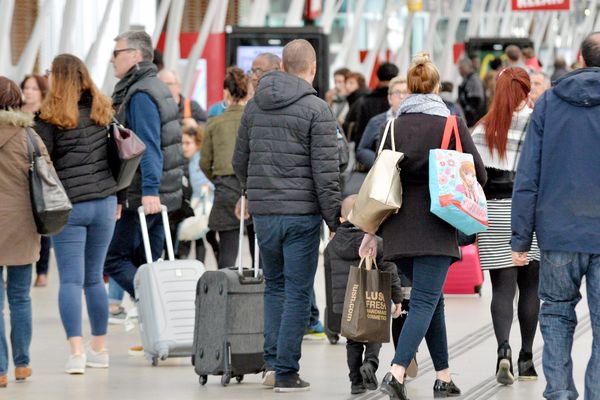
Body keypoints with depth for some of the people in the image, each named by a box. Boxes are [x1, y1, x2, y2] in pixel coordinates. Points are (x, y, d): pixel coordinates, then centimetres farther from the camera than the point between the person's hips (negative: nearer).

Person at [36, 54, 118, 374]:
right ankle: (99, 348, 18)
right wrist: (117, 198, 20)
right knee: (94, 278, 14)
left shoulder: (50, 117, -8)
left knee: (71, 280, -4)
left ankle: (77, 350, -16)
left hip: (69, 206, -5)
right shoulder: (103, 112, 8)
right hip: (104, 202, 5)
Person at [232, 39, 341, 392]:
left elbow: (240, 162, 16)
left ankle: (273, 362, 12)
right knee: (298, 291, 1)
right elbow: (325, 171, -12)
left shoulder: (255, 106, 9)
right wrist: (335, 218, -6)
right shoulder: (317, 110, -9)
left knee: (275, 285, 18)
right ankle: (286, 372, 1)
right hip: (302, 213, -5)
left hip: (263, 213, 5)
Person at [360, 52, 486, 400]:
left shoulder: (394, 126, 5)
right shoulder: (451, 124, -3)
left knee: (431, 300, 16)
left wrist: (372, 232, 12)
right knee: (425, 302, -7)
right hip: (436, 227, -4)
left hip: (400, 227, 4)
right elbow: (479, 174, -2)